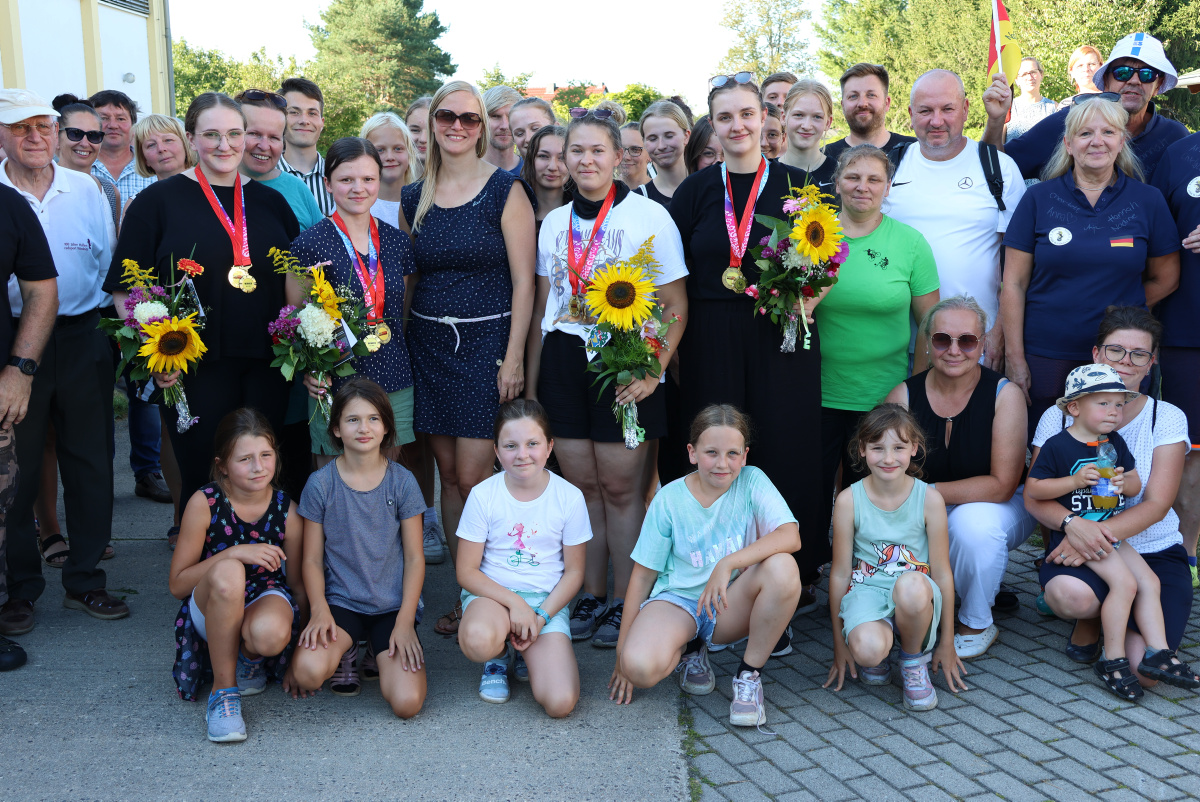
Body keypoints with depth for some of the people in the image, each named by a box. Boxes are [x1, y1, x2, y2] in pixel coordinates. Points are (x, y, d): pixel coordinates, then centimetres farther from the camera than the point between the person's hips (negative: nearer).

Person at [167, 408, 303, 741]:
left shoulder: (286, 511, -8)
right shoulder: (204, 503, -12)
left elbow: (297, 583, 4)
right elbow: (177, 584, -11)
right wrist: (234, 554, -25)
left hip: (264, 599, 1)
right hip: (211, 609, -1)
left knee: (271, 634, -39)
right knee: (227, 572, -38)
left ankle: (249, 659, 4)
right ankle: (223, 689, -20)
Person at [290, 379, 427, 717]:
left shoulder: (402, 482, -2)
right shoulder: (320, 484, -2)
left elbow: (415, 558, 1)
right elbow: (312, 560, 1)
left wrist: (405, 621, -9)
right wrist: (320, 611, -15)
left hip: (393, 604, 0)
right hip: (341, 600, 0)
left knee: (407, 702, -20)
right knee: (309, 672, -31)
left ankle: (382, 652, 14)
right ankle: (345, 651, 6)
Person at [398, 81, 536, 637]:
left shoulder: (505, 190, -4)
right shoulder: (413, 199, 10)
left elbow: (523, 279, -6)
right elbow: (405, 276, 16)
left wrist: (513, 358, -12)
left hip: (487, 341, -5)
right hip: (428, 343, 5)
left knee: (473, 476, -7)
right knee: (448, 472, 8)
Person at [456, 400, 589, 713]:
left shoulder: (569, 497, -6)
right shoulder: (483, 495, -7)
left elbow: (574, 572, 1)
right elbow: (466, 571, -5)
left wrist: (541, 616, -13)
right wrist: (514, 602, -18)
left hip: (548, 599, 1)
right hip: (492, 593, -1)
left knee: (560, 703, -20)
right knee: (478, 641, -39)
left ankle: (527, 655, 15)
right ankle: (499, 656, 1)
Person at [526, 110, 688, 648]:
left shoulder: (649, 215, -4)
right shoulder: (554, 222, 12)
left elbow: (675, 307, -5)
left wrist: (653, 370, -17)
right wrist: (530, 382, 14)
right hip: (563, 361, 5)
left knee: (621, 487, -1)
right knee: (580, 483, 9)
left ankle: (623, 605, 13)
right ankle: (590, 598, 22)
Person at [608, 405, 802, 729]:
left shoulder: (752, 481, -7)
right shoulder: (669, 499, -6)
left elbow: (790, 536, -23)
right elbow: (643, 573, -1)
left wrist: (727, 564, -36)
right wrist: (622, 648, -4)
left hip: (732, 606, 1)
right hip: (678, 599, 0)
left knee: (782, 567, -31)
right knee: (639, 666, -32)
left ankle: (749, 674, -11)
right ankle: (691, 651, 7)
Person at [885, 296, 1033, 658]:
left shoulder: (1004, 394, -16)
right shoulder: (903, 396, -9)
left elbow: (1002, 485, -21)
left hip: (999, 509, -2)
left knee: (973, 520, -36)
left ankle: (976, 624, -8)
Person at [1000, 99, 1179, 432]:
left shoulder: (1148, 201, 4)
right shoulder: (1038, 199, 1)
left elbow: (1165, 279, 11)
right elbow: (1014, 284, -1)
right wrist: (1015, 359, -5)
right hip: (1045, 357, -1)